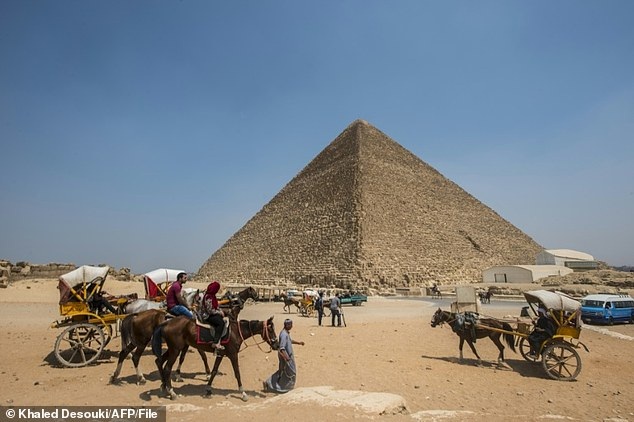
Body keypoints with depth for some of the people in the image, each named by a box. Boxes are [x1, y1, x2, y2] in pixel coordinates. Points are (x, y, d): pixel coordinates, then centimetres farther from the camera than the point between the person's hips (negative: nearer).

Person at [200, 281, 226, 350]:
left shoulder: (212, 295, 9)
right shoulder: (208, 297, -22)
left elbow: (216, 306, 19)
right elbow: (210, 310, -23)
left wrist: (220, 311, 2)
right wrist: (219, 312, -12)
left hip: (212, 313, 11)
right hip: (207, 316, -11)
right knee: (221, 322, -26)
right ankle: (216, 343, -27)